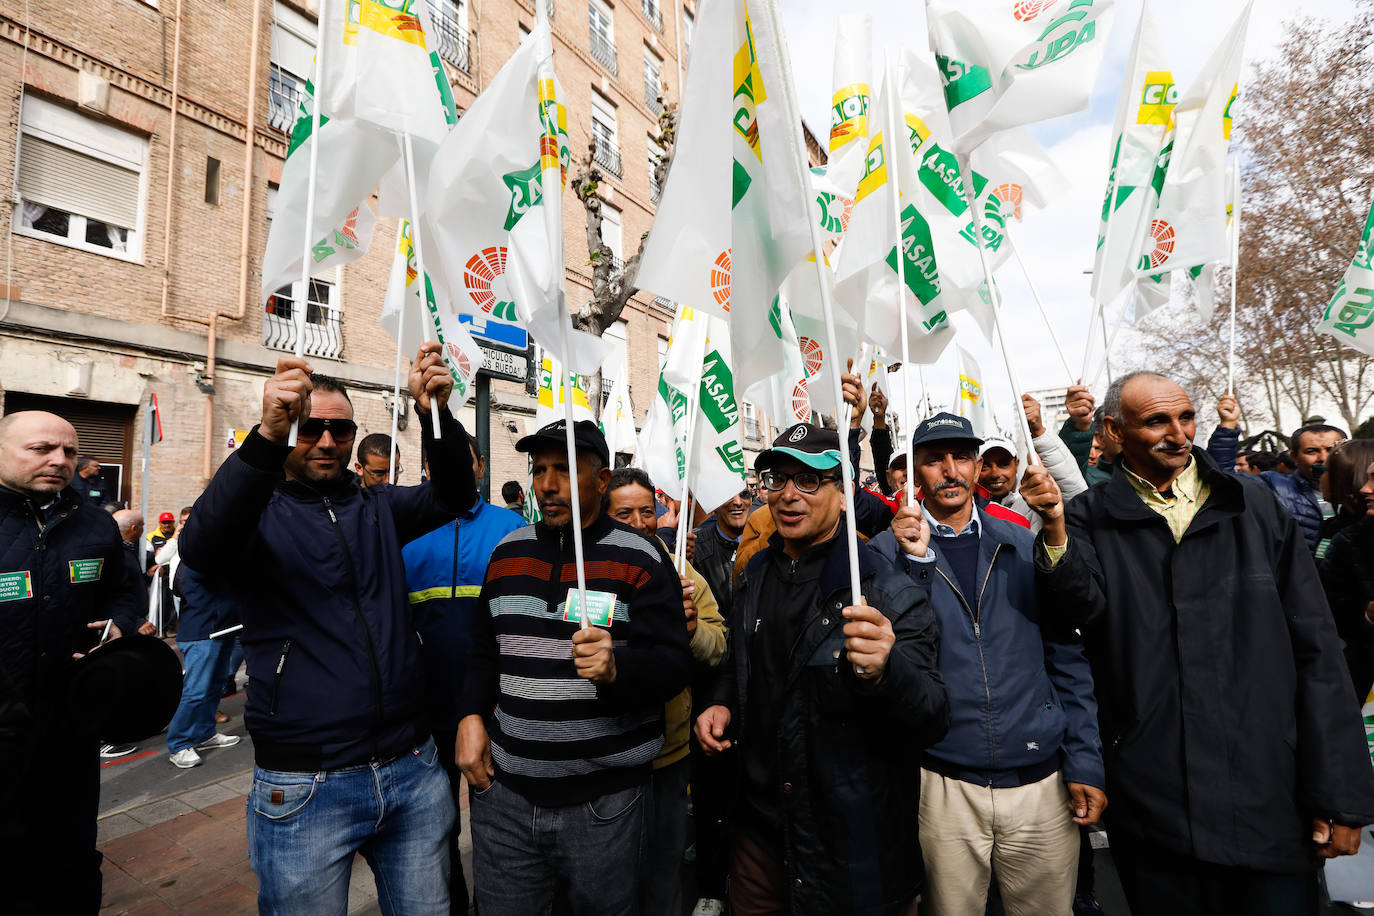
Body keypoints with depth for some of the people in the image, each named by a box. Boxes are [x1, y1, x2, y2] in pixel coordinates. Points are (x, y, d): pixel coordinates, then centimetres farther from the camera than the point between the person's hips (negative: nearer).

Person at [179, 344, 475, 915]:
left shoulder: (376, 508, 8)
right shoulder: (259, 513, -5)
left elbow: (454, 495, -3)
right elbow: (201, 549, -26)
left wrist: (436, 414, -21)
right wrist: (267, 436, -41)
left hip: (412, 772, 4)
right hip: (303, 791, -3)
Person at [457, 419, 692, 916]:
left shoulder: (639, 559, -7)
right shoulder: (508, 552, 7)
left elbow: (674, 663, -12)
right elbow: (484, 649, 17)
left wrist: (617, 668, -31)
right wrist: (471, 715, 2)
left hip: (604, 800, -3)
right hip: (504, 789, 4)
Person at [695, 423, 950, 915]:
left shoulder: (889, 590, -17)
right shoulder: (755, 575, 1)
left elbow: (933, 721, -21)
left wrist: (884, 671, -40)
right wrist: (721, 703, -1)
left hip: (857, 836, -5)